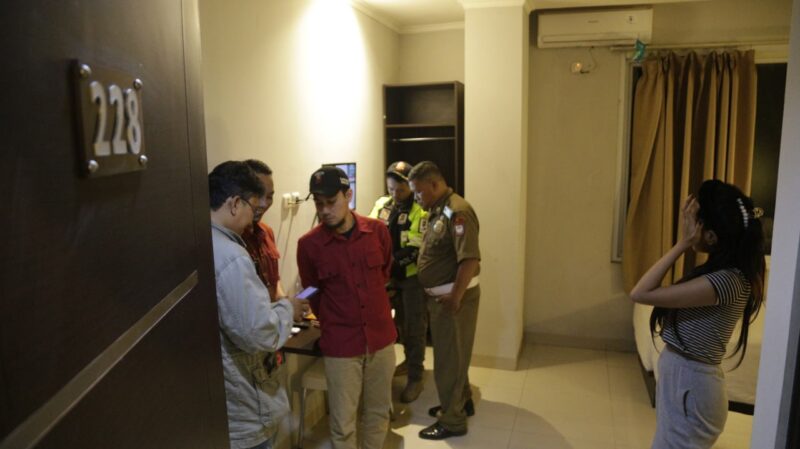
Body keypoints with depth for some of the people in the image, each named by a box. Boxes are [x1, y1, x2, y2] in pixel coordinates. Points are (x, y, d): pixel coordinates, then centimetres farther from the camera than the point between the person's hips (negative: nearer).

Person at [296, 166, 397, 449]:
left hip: (381, 337, 3)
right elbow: (313, 294, 5)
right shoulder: (308, 244, -12)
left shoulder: (378, 231, -5)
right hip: (340, 345, -3)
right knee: (343, 423, 7)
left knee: (378, 412, 18)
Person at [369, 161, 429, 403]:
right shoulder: (381, 204, 3)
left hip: (412, 276, -5)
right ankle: (410, 361, 39)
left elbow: (415, 249, -21)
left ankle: (415, 378, 13)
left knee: (413, 327, 2)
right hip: (389, 275, 6)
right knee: (400, 323, 18)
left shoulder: (421, 210, -16)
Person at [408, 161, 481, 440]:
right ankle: (462, 401, 38)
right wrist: (437, 294, 15)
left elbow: (470, 260, -29)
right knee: (450, 353, 21)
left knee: (449, 358, 1)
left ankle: (452, 420, 15)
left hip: (454, 297, -9)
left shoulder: (457, 211, -22)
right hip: (439, 295, 10)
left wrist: (455, 298, -26)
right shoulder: (438, 211, 10)